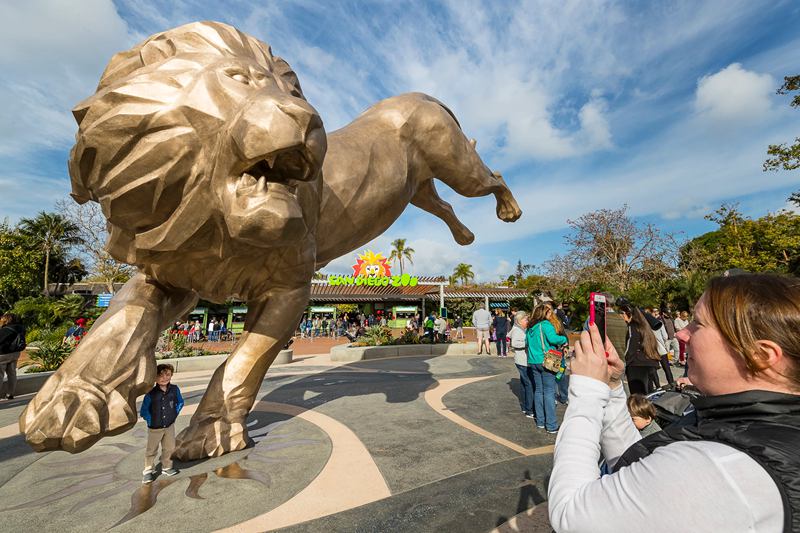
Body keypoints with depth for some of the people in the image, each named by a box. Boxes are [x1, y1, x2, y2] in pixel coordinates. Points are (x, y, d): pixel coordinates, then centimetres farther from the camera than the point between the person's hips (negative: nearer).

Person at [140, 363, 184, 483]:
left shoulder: (174, 389, -11)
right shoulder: (150, 394, -19)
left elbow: (180, 402, 6)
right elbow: (143, 411, -9)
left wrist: (175, 414, -1)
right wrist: (151, 421, -11)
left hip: (169, 426, 3)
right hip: (154, 428, -3)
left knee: (169, 448, 14)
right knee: (151, 450, 12)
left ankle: (167, 467, 33)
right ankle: (148, 471, 31)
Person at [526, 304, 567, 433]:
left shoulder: (531, 328, 11)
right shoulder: (545, 324, -10)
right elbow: (553, 338, -23)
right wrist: (564, 339, -6)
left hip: (533, 362, 7)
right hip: (545, 361, -7)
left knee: (538, 391, 14)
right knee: (549, 392, -1)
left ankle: (540, 421, 21)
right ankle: (551, 425, 3)